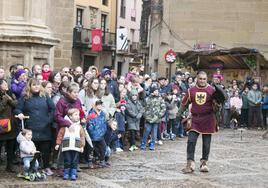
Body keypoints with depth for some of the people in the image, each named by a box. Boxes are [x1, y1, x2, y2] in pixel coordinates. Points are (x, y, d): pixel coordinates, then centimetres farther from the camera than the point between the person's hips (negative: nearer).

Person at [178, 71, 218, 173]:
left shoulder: (212, 90, -2)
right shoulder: (191, 90, 4)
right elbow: (184, 103, 13)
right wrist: (179, 115, 12)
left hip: (208, 120, -1)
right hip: (195, 119, 1)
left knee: (206, 143, 7)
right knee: (191, 141, -8)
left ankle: (204, 163, 20)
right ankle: (190, 163, -5)